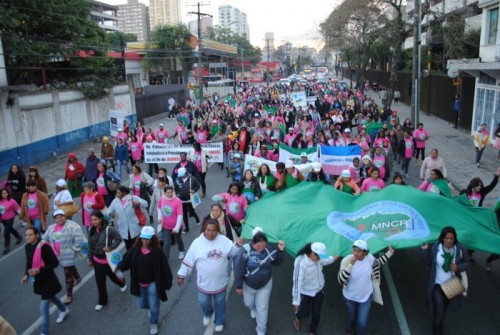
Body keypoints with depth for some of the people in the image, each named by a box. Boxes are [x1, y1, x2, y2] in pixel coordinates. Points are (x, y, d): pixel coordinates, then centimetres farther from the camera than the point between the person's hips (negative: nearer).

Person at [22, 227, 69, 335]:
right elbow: (29, 262, 12)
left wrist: (39, 270, -29)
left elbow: (55, 263, -22)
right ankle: (64, 310, 57)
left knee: (43, 307, -4)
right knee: (50, 297, 29)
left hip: (48, 279, -8)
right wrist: (26, 275, -2)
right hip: (37, 279, 8)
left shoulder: (44, 247, -26)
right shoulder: (27, 247, -3)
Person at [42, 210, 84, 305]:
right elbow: (44, 239, 15)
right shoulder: (51, 228, 6)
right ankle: (77, 277, 57)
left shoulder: (72, 226, -18)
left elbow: (79, 238, -24)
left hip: (68, 256, -7)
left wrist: (73, 249, -20)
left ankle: (69, 296, 11)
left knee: (68, 275, -1)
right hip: (57, 255, 7)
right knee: (70, 269, 28)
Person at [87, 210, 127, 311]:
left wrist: (111, 247, -24)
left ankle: (122, 283, 52)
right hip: (97, 259, 4)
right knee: (100, 281, 10)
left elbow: (119, 238, -14)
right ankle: (102, 301, 27)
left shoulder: (109, 229, -22)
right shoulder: (91, 230, -4)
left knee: (113, 275, 18)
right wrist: (89, 259, 9)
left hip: (108, 259, -4)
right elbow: (90, 245, 5)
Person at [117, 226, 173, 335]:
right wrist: (120, 269, -30)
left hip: (153, 284, -4)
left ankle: (153, 323, 34)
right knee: (141, 304, 17)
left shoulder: (157, 252, -18)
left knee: (154, 306, 5)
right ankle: (151, 308, 51)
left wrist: (167, 283, -11)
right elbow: (126, 260, -7)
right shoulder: (135, 250, -8)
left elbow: (164, 268, -14)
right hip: (139, 284, 4)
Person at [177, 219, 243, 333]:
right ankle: (207, 314, 51)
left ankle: (219, 321, 45)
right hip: (204, 282, 0)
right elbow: (188, 260, -6)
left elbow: (234, 252, -3)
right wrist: (182, 275, -3)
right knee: (203, 302, 16)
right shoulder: (197, 243, -14)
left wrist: (238, 245, -23)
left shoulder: (224, 240, -12)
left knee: (220, 302, 19)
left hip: (220, 281, 0)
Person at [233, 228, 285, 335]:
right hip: (248, 285, 0)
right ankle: (253, 309, 63)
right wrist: (238, 286, -12)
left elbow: (277, 263, -2)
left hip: (265, 284, 1)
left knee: (262, 308, 12)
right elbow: (238, 269, -20)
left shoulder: (270, 249, -19)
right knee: (248, 303, 26)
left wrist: (281, 251, -19)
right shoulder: (245, 250, -29)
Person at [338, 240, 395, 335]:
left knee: (362, 322, 2)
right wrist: (351, 265, -41)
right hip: (350, 297, 0)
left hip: (366, 296, 0)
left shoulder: (370, 259, -18)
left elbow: (378, 263, 8)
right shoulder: (347, 260, -27)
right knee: (352, 316, 25)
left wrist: (389, 253, 1)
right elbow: (341, 280, -33)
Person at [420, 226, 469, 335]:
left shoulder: (461, 249, -17)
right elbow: (427, 262, -8)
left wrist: (458, 267, -22)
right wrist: (424, 250, -25)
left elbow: (466, 263, -1)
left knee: (443, 309, 28)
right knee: (439, 312, -7)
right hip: (437, 285, -3)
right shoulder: (434, 248, -20)